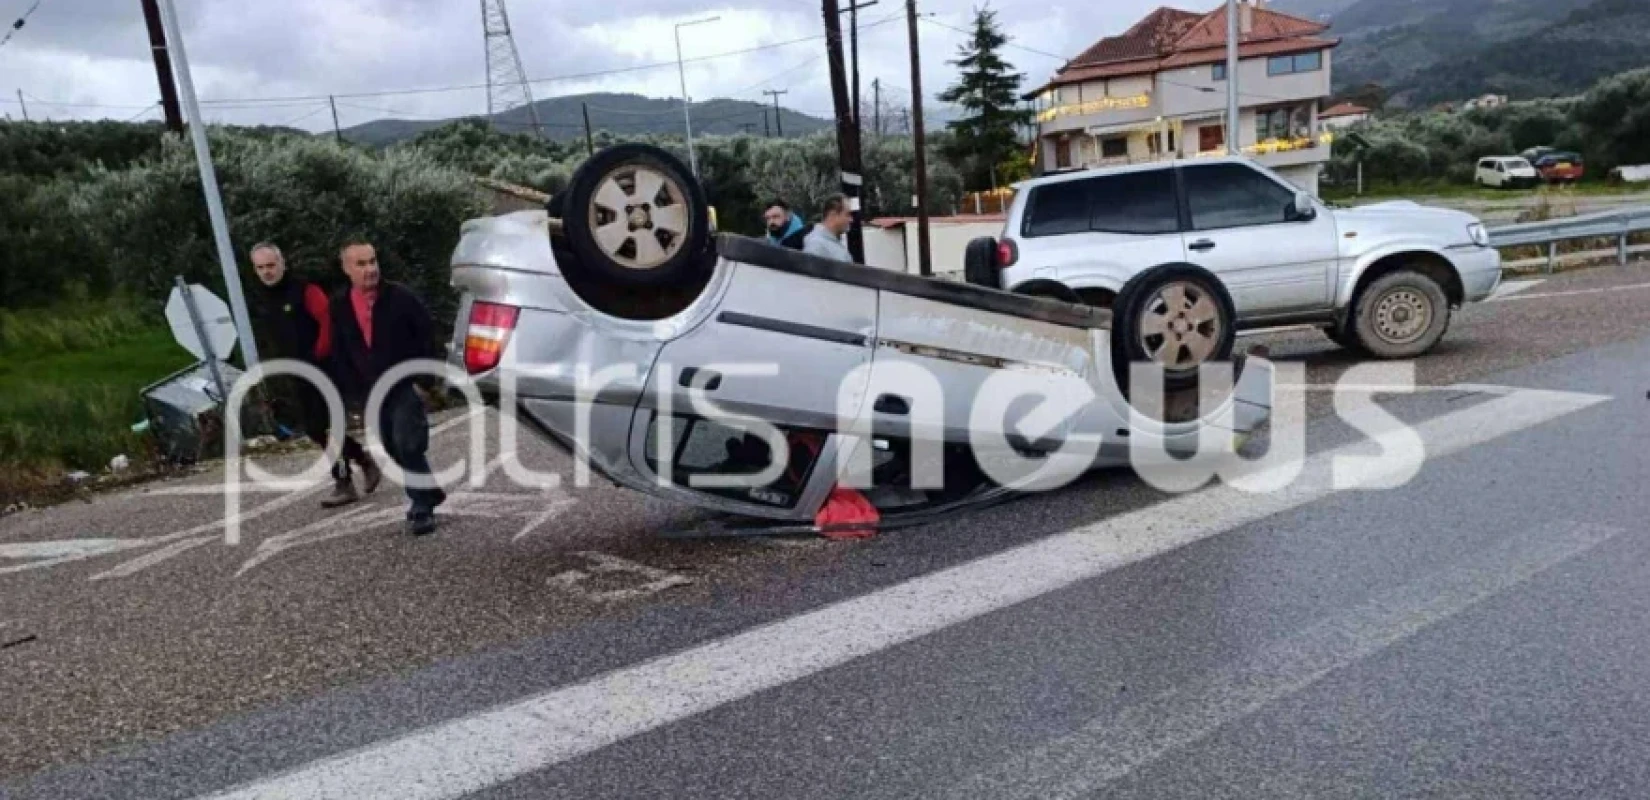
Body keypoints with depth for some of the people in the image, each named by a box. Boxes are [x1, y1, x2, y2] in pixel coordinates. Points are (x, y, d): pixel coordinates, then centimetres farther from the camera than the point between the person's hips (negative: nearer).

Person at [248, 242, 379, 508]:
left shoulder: (304, 290, -13)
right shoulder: (263, 300, 12)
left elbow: (329, 320, -19)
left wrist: (320, 353, -16)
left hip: (323, 368, -8)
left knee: (325, 426, -9)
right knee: (314, 429, 9)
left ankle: (344, 484, 0)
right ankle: (364, 459, 25)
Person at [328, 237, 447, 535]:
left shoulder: (400, 296, -8)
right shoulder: (340, 306, 4)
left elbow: (427, 337, -5)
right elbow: (339, 355, 10)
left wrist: (423, 379, -10)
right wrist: (355, 394, 3)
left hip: (406, 386, -5)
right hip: (371, 393, 5)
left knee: (407, 445, -17)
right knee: (395, 450, 9)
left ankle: (421, 507, -7)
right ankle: (427, 495, 24)